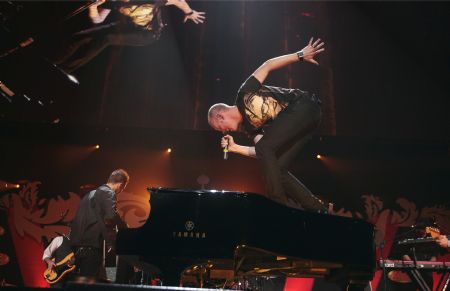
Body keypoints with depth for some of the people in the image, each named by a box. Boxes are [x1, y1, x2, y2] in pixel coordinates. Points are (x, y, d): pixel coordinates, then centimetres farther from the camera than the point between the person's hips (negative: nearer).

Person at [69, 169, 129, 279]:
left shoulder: (91, 193, 23)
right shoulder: (108, 193, -5)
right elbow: (111, 216, -22)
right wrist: (125, 228, -6)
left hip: (77, 243, 9)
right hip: (91, 245, -9)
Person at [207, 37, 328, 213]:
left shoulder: (243, 96, -4)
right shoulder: (248, 125, 14)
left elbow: (267, 66, -6)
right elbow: (263, 154, 7)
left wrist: (300, 55, -13)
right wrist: (235, 148, 2)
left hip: (304, 107, -8)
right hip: (294, 119, 8)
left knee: (264, 147, -17)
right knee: (276, 168, -1)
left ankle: (279, 205, -14)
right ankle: (318, 209, 2)